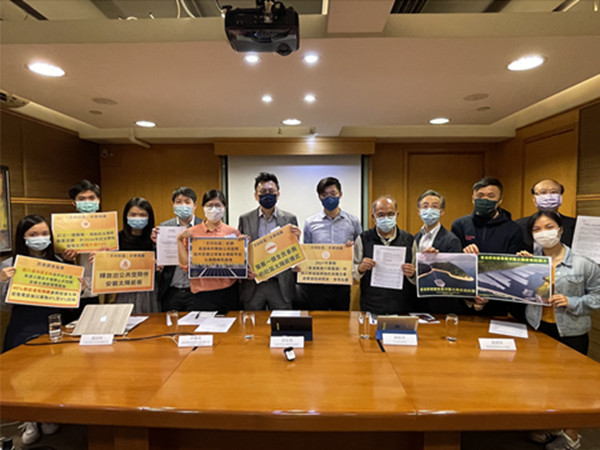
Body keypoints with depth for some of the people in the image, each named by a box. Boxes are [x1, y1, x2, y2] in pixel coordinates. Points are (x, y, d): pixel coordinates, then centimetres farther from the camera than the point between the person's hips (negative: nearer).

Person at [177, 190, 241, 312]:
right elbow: (185, 265, -1)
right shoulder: (191, 233, 2)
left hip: (228, 293, 1)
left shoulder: (233, 232, 2)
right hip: (202, 294, 0)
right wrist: (180, 240, -7)